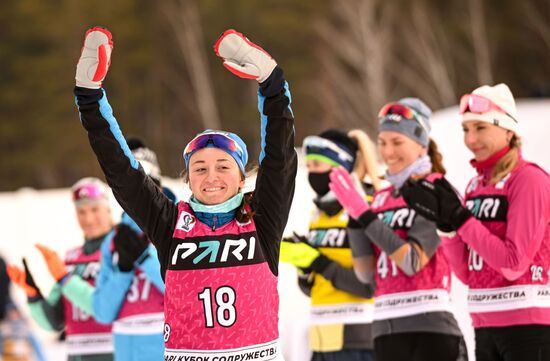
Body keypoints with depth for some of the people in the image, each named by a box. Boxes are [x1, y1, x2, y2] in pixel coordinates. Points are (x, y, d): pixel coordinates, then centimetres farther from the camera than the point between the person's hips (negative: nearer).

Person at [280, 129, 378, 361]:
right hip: (323, 341, 8)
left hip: (358, 341, -8)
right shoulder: (319, 214, 14)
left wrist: (317, 263, -18)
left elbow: (370, 286, -17)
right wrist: (302, 266, -3)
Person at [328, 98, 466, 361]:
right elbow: (367, 273, 10)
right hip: (386, 331, 7)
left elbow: (413, 261, -16)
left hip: (430, 330, -7)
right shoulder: (381, 199, 15)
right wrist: (354, 219, -2)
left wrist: (365, 214, -17)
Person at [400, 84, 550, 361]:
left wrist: (460, 219, -15)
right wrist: (447, 223, -4)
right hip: (486, 328, 8)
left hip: (528, 327, -8)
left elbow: (514, 263, -17)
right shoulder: (476, 185, 14)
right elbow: (466, 272, 11)